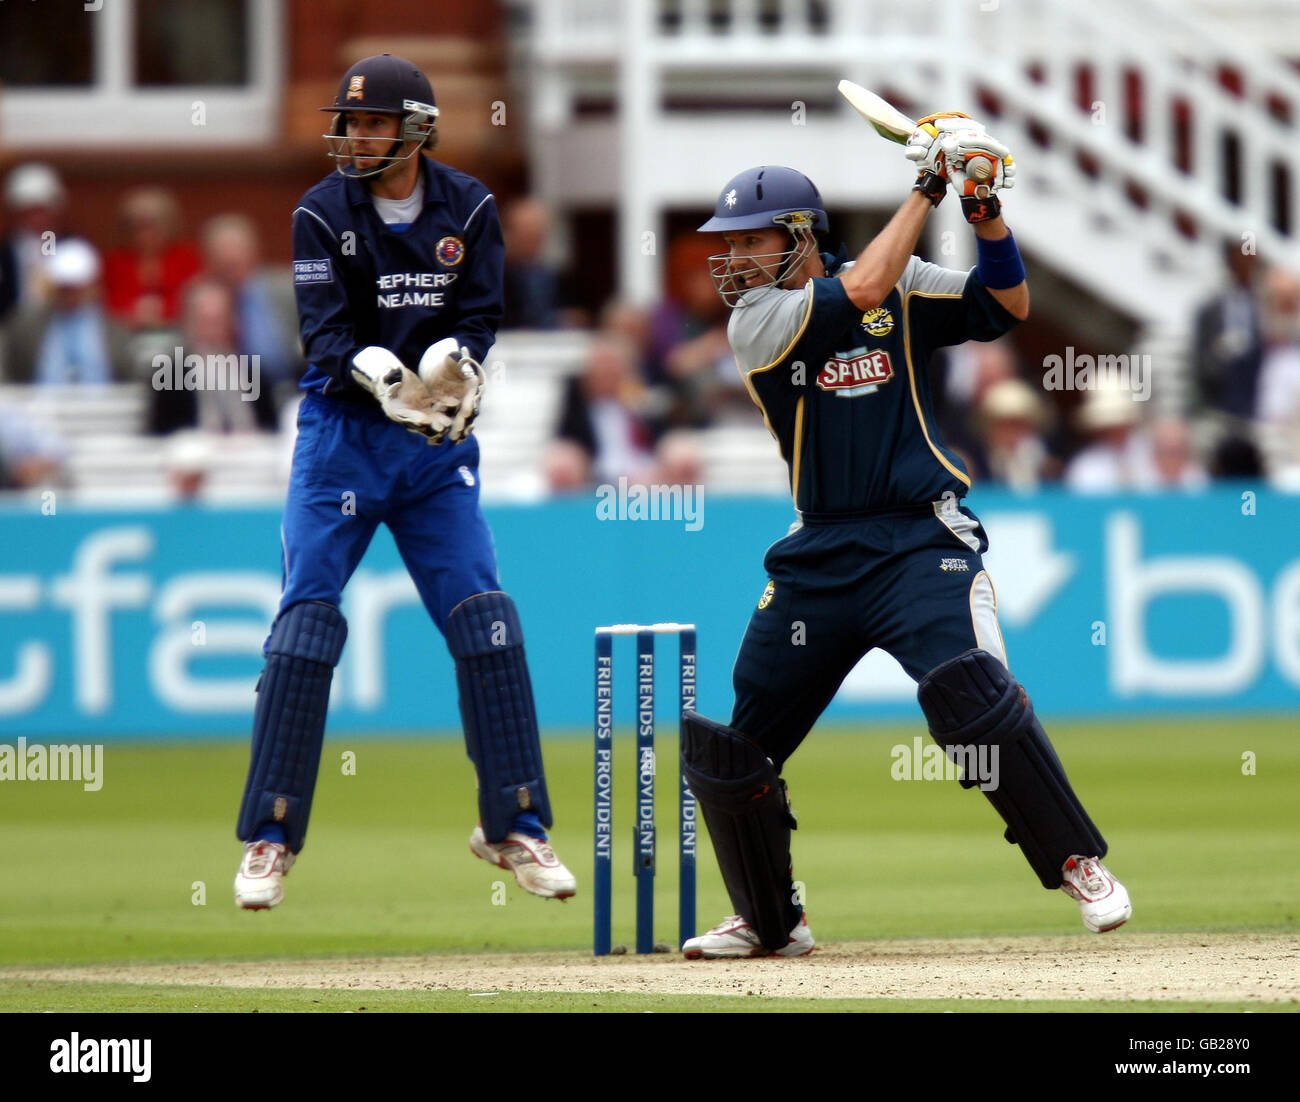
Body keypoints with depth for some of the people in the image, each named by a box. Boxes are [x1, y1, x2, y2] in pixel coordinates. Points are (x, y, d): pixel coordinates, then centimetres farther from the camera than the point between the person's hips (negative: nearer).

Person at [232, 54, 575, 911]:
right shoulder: (324, 213, -7)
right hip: (342, 431, -2)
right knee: (308, 619, -7)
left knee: (485, 618, -5)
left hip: (437, 439, 2)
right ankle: (271, 839, -1)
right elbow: (324, 331, -16)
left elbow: (480, 317, -6)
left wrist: (457, 363, -28)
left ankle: (514, 825, 6)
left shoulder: (468, 210, -1)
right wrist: (379, 374, -35)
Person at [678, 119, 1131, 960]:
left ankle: (1080, 865, -14)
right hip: (821, 557, 3)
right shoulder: (756, 320, -2)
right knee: (735, 745, 4)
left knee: (972, 693, -26)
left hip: (922, 542, -3)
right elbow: (861, 291, -15)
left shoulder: (904, 288, 3)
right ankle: (769, 922, 23)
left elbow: (1006, 306, -1)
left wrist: (986, 211, -14)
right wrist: (928, 189, -12)